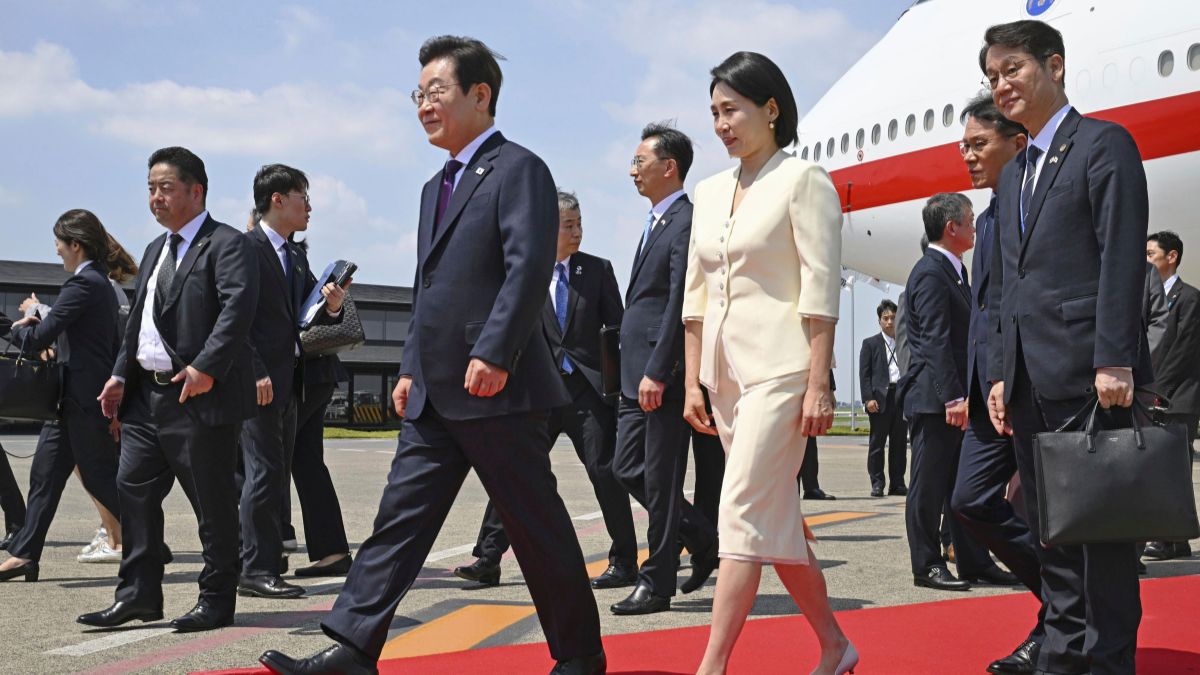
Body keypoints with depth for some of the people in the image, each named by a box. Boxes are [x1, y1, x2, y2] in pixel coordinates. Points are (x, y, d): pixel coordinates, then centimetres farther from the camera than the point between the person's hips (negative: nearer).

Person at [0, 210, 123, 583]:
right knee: (45, 473, 11)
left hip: (83, 398, -10)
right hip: (74, 397, 10)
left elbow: (38, 338, -18)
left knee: (99, 475, -3)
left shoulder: (83, 284, -17)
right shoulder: (102, 283, 15)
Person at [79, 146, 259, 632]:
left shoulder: (226, 245, -8)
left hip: (200, 396, -9)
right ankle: (139, 595, 18)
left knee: (213, 502, 1)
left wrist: (206, 366, -27)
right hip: (146, 393, 9)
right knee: (134, 490, 9)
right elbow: (137, 319, 22)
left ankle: (216, 601, 11)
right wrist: (120, 375, 12)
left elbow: (239, 307, -21)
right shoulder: (155, 250, 21)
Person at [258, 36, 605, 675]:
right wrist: (411, 369, 17)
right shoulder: (436, 187, 22)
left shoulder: (518, 170, -7)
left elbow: (529, 269, -18)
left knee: (537, 527, 2)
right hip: (434, 397, 8)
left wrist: (493, 354, -24)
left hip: (497, 387, -8)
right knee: (400, 518, 4)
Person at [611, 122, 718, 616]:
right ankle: (703, 541, 25)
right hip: (636, 375, 10)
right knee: (629, 470, 12)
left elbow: (680, 303, -19)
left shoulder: (687, 223, -11)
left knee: (660, 481, -2)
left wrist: (657, 372, -22)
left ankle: (656, 585, 7)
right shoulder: (656, 223, 20)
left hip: (664, 376, -10)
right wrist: (636, 373, 19)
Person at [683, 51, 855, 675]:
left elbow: (820, 291, -10)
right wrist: (693, 383, 11)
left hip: (780, 370, -7)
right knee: (777, 518, 11)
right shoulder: (709, 193, 15)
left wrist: (817, 385, -15)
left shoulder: (803, 180, -4)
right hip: (726, 372, 7)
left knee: (744, 512, -12)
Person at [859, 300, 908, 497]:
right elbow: (864, 374, 1)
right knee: (877, 443, 0)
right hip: (880, 398, -3)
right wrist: (868, 398, -10)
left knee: (899, 443, 5)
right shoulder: (870, 344, 7)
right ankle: (877, 483, 5)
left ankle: (897, 483, 12)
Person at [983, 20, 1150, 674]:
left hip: (1087, 371, -7)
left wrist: (1115, 359, -18)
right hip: (1030, 377, 8)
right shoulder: (1012, 175, 21)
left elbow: (1123, 259, -11)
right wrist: (1000, 372, 12)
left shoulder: (1104, 144, -1)